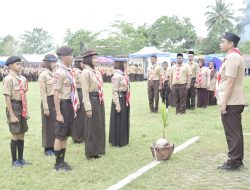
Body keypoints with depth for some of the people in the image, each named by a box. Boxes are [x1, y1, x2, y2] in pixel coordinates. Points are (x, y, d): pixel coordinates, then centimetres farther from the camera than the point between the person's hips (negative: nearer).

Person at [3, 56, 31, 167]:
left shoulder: (22, 79, 10)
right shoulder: (8, 79, -13)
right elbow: (7, 98, -15)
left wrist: (26, 111, 13)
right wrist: (12, 115, -17)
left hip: (22, 108, 7)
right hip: (14, 107, -7)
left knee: (21, 134, 11)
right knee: (15, 135, -2)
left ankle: (21, 159, 21)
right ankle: (14, 161, 9)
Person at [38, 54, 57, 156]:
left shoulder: (53, 73, 10)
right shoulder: (43, 75, -11)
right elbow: (43, 93, -14)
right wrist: (45, 108, -16)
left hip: (56, 101, 7)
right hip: (49, 101, -7)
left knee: (56, 125, 11)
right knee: (48, 125, 2)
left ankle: (53, 147, 23)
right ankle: (47, 149, 13)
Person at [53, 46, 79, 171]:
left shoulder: (69, 71, 9)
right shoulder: (59, 73, -16)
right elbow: (56, 94, -19)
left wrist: (76, 103, 13)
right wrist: (58, 113, -20)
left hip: (71, 105, 8)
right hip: (64, 105, -8)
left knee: (66, 135, 14)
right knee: (60, 136, 1)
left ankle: (62, 161, 25)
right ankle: (58, 164, 12)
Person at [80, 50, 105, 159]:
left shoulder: (95, 72, 13)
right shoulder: (86, 72, -13)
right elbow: (85, 92, -16)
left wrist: (101, 102, 16)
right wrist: (88, 108, -19)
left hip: (99, 101, 9)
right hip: (92, 100, -9)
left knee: (99, 126, 15)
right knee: (92, 127, 0)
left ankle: (97, 150, 27)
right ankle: (91, 152, 11)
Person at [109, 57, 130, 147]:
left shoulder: (123, 75, 10)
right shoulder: (116, 76, -16)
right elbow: (114, 91, -18)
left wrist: (127, 100, 17)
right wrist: (117, 104, -20)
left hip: (125, 100, 9)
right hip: (119, 99, -9)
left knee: (124, 121, 17)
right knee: (118, 121, 1)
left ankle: (123, 140, 29)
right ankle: (117, 141, 12)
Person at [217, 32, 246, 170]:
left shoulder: (232, 57, -14)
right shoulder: (235, 56, 18)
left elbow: (230, 81, -20)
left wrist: (224, 102, -20)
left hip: (230, 102, -10)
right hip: (235, 101, 10)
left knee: (232, 133, -5)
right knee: (236, 132, 13)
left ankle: (233, 162, 1)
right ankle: (237, 160, 20)